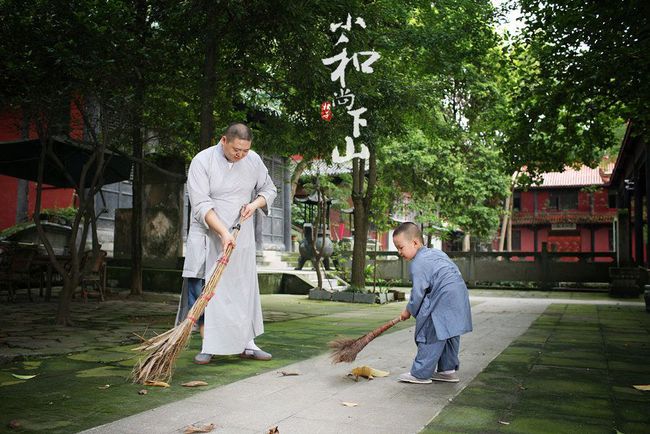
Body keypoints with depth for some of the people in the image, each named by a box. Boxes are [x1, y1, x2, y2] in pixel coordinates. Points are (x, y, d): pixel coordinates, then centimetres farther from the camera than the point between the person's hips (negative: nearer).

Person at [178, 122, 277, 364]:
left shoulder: (253, 160, 0)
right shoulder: (202, 161, -13)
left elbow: (269, 189, 14)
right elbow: (201, 205, -19)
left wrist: (255, 204, -8)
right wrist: (223, 232, -29)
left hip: (241, 236, 3)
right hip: (208, 235, -3)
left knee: (244, 289, 5)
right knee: (203, 289, -6)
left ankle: (246, 344, 15)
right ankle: (208, 346, 5)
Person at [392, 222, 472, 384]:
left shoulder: (418, 264, -10)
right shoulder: (436, 252, 19)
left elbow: (418, 292, -11)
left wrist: (409, 311, 5)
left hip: (443, 302, -10)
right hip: (460, 297, 10)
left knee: (431, 336, -4)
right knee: (449, 335, 18)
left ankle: (420, 374, 2)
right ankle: (448, 369, 27)